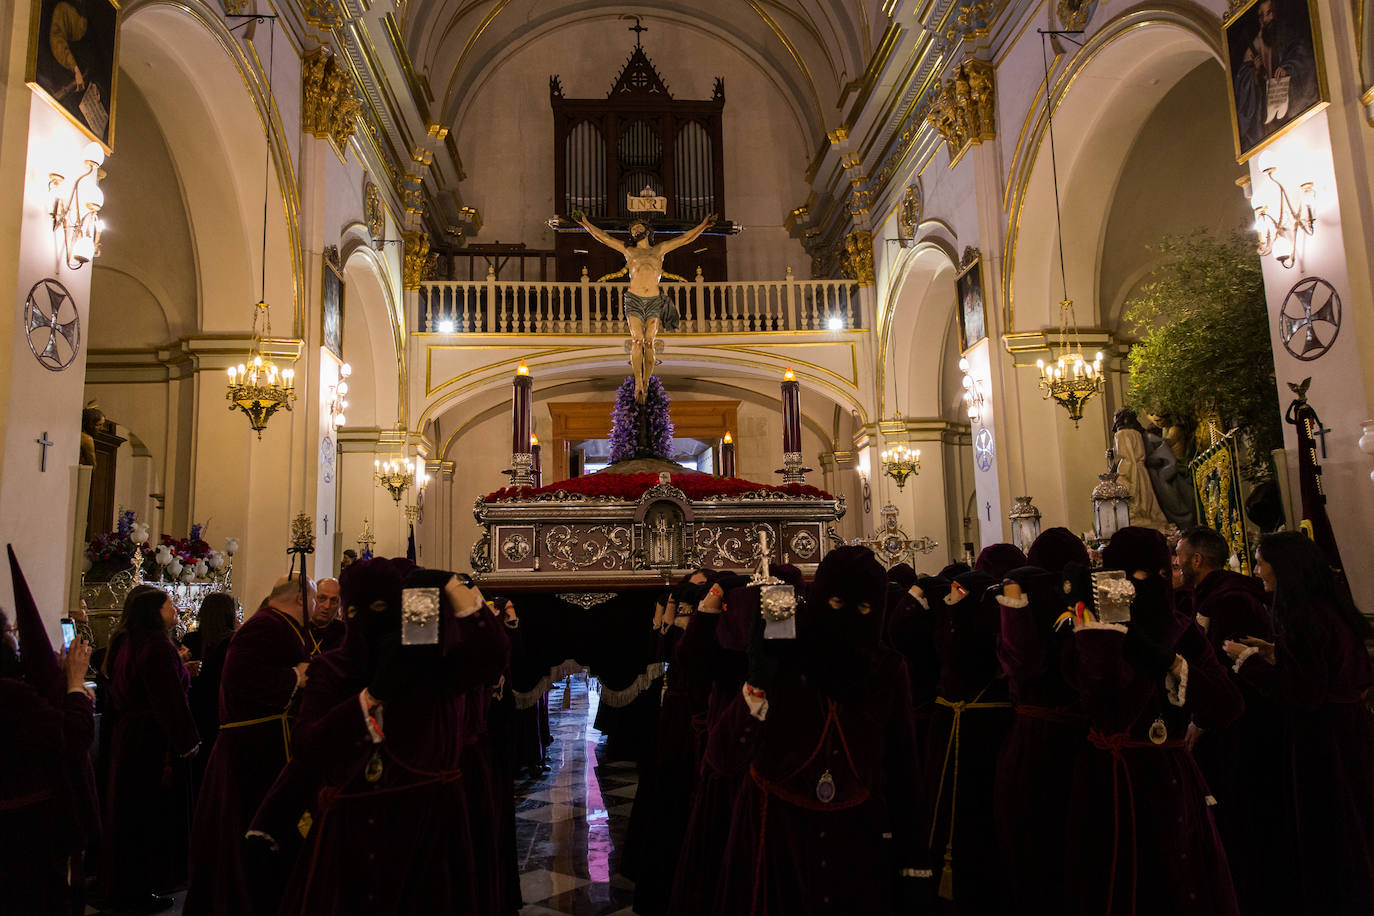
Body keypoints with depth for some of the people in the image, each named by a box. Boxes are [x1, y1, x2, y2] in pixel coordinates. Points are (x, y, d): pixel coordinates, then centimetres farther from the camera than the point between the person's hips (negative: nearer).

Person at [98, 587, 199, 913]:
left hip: (127, 737, 9)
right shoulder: (158, 646, -21)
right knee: (153, 814, 2)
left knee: (128, 810, 18)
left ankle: (119, 887, 29)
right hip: (155, 741, -9)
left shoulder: (124, 644, 9)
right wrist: (187, 741, -16)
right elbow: (170, 700, -22)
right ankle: (142, 892, 12)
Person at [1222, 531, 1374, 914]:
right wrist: (1275, 653, 9)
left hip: (1321, 739, -10)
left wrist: (1249, 660, -16)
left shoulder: (1305, 617, -23)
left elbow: (1304, 691, -24)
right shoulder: (1330, 607, 6)